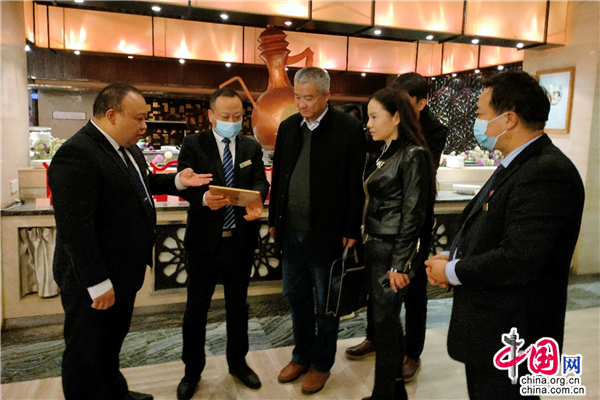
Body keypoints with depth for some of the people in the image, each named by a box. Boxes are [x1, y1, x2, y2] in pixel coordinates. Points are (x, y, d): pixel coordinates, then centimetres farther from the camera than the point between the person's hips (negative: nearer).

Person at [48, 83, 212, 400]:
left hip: (123, 272, 10)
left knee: (112, 341, 27)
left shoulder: (126, 148, 5)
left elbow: (141, 183, 21)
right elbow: (75, 228, -27)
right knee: (86, 352, 12)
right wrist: (97, 284, -24)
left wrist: (177, 181, 3)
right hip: (96, 283, -10)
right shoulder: (76, 155, -25)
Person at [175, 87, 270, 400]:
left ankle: (238, 363, 37)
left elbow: (260, 181, -2)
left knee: (238, 305, 17)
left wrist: (256, 201, -24)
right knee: (196, 307, 10)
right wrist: (203, 198, -32)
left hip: (241, 241, 3)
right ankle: (192, 371, 30)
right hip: (204, 241, -2)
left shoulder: (252, 148, 7)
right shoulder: (193, 145, -2)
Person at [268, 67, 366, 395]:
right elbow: (278, 177, 12)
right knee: (295, 296, 17)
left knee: (326, 303, 11)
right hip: (291, 230, 5)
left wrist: (351, 232, -11)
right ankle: (302, 355, 38)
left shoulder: (348, 129, -9)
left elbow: (355, 184, -10)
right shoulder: (288, 127, 7)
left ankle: (322, 363, 31)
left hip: (326, 232, -5)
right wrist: (274, 220, 11)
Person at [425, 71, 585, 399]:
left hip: (507, 337, -9)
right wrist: (451, 255, -2)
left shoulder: (547, 174, -24)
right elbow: (481, 226, 16)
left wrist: (451, 271, -16)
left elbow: (518, 260, -29)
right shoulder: (516, 164, 9)